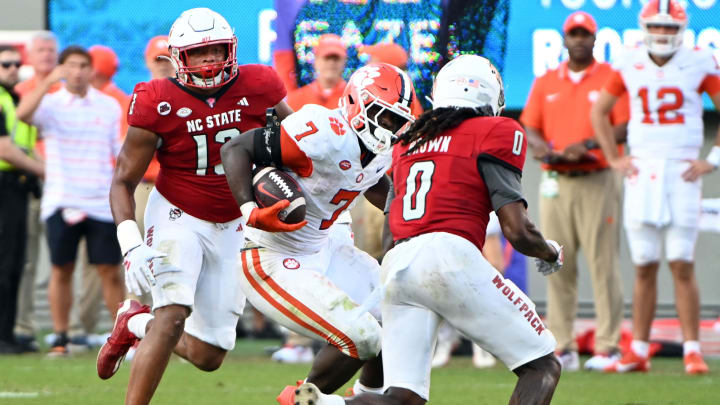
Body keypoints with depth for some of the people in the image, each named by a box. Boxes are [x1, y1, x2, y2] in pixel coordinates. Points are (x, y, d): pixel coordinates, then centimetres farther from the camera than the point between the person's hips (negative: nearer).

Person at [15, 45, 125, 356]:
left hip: (101, 202, 1)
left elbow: (119, 150, 15)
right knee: (61, 270, 2)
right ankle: (60, 338, 11)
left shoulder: (109, 106, 9)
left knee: (110, 271, -1)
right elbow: (23, 113, -19)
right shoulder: (51, 103, 2)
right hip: (61, 200, -1)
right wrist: (49, 82, -24)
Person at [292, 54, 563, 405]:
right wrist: (551, 254, 20)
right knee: (543, 367, 2)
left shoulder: (407, 142, 24)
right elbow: (517, 232, 1)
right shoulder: (496, 133, 6)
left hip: (396, 265, 6)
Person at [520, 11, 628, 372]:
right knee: (558, 267, 2)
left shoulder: (611, 79, 3)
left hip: (597, 182, -4)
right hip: (555, 183, 4)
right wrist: (547, 151, -9)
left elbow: (626, 126, -4)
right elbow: (529, 128, 11)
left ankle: (608, 346, -7)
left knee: (603, 263, -8)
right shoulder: (545, 83, 14)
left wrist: (588, 145, -16)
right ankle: (562, 347, 6)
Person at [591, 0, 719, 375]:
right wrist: (614, 159, 11)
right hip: (641, 173, 2)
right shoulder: (630, 66, 5)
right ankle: (638, 351, 10)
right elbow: (599, 111, 18)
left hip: (681, 172, -2)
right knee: (644, 267, 5)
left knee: (682, 265, -6)